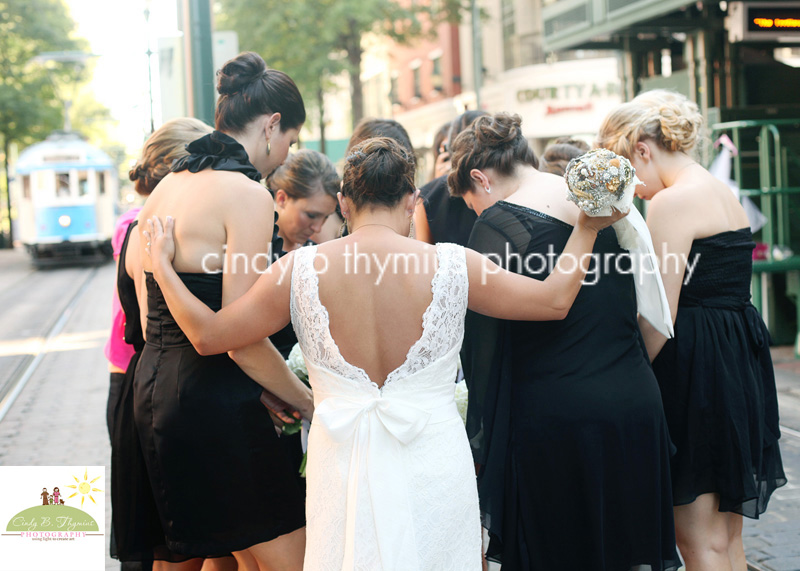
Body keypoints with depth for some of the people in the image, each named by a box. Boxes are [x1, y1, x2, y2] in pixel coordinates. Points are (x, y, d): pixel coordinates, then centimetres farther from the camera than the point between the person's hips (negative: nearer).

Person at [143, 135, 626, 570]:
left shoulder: (301, 270, -6)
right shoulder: (451, 265, -8)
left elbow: (209, 334, 2)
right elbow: (555, 300, 3)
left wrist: (162, 265, 17)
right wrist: (588, 228, 16)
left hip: (344, 466, 1)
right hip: (434, 464, -1)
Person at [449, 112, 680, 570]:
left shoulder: (497, 224, -11)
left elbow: (486, 342, -11)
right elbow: (633, 312, 14)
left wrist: (482, 434, -3)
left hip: (552, 417, -6)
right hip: (637, 405, 6)